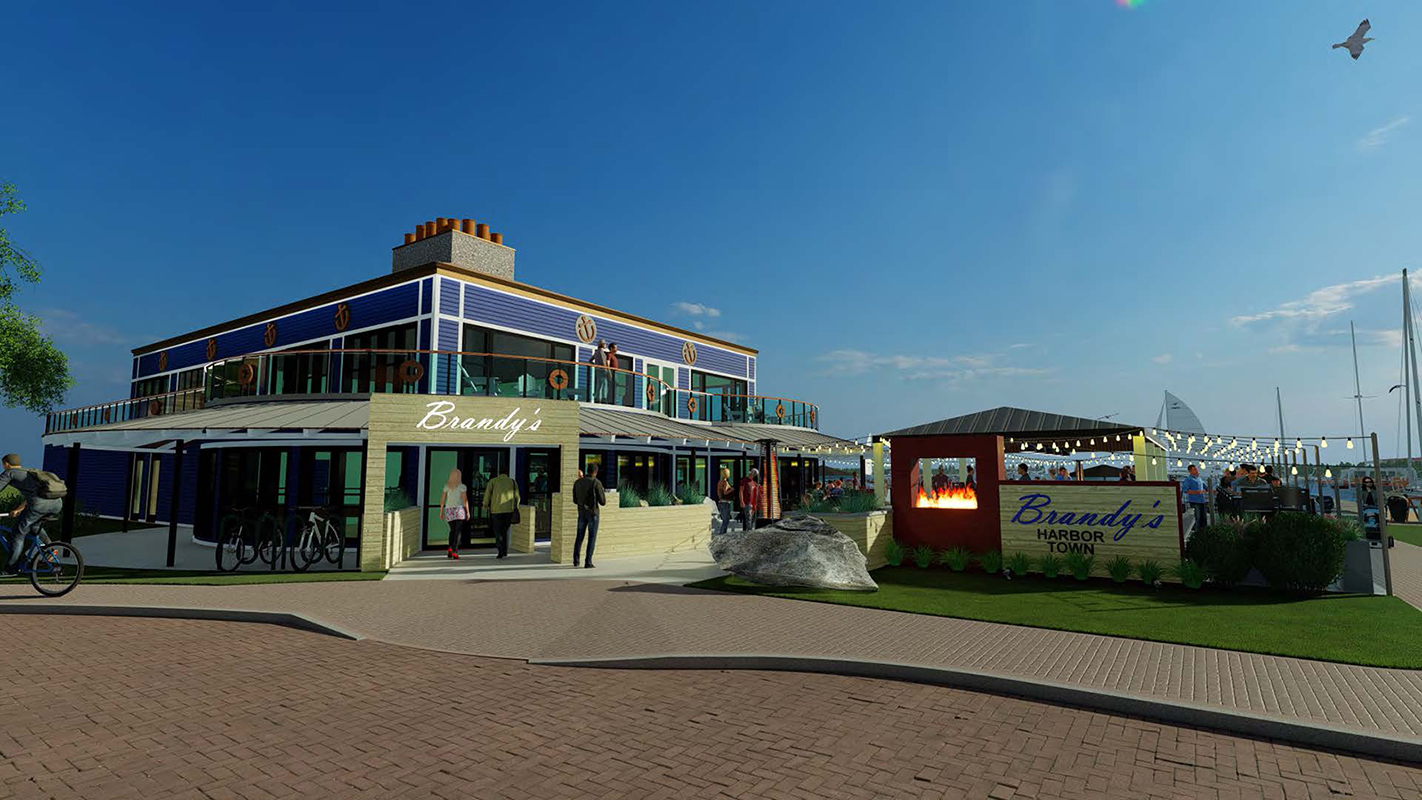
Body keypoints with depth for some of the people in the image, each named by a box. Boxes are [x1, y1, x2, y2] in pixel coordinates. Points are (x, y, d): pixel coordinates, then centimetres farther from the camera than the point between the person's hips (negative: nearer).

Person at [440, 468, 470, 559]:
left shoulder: (447, 486, 6)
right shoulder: (462, 486, -3)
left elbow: (442, 499, 5)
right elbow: (465, 499, -8)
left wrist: (441, 511, 11)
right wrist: (468, 512, -4)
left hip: (449, 510, 3)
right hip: (459, 509, -3)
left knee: (452, 530, 17)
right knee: (458, 531, -2)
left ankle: (450, 548, 1)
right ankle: (454, 551, -15)